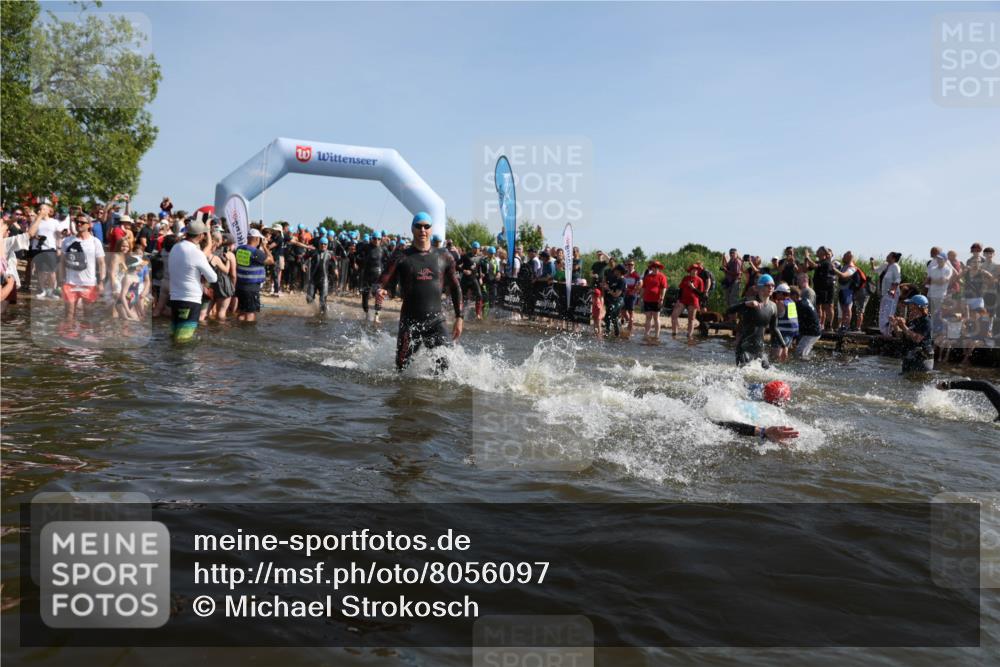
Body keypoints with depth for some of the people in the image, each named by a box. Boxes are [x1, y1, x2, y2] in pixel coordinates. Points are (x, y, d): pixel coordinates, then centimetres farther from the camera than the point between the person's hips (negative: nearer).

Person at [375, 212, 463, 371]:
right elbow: (380, 283, -3)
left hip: (436, 321, 1)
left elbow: (454, 288, 16)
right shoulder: (401, 258, 1)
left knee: (444, 366, -10)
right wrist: (378, 290, -28)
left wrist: (459, 317, 10)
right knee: (402, 368, 3)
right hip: (410, 322, -1)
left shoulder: (444, 258, 7)